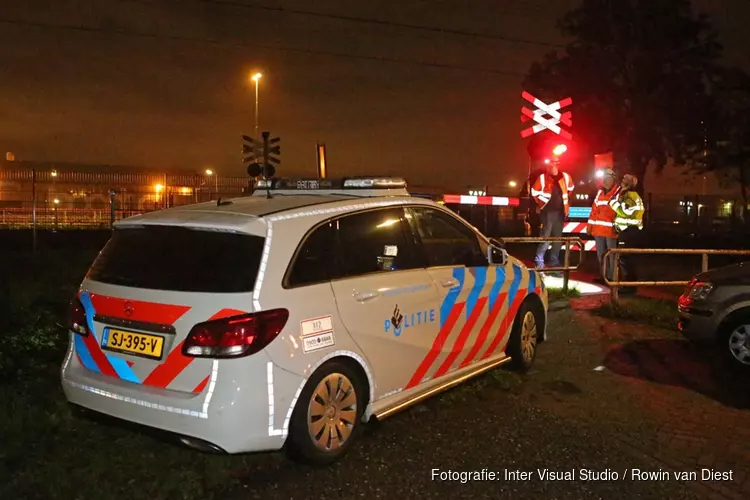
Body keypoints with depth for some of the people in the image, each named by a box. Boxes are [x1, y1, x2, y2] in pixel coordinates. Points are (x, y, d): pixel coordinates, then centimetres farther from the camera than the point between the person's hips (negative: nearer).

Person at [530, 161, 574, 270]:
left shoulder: (565, 177, 1)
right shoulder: (542, 178, -10)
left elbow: (570, 188, 21)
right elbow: (534, 192, 1)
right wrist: (541, 203, 5)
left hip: (560, 211, 5)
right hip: (548, 211, -5)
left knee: (558, 237, 11)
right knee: (545, 236, -11)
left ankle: (554, 261, 22)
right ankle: (539, 260, -1)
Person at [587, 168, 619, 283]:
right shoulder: (600, 192, 16)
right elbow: (594, 209, 16)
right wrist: (590, 225, 12)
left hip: (611, 230, -6)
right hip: (598, 229, 6)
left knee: (612, 255, -2)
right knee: (600, 254, 11)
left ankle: (612, 278, 3)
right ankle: (603, 276, 20)